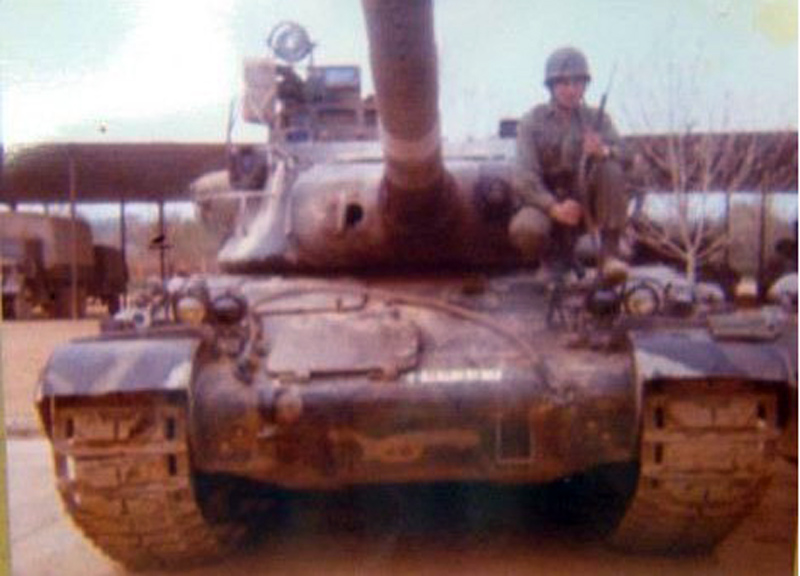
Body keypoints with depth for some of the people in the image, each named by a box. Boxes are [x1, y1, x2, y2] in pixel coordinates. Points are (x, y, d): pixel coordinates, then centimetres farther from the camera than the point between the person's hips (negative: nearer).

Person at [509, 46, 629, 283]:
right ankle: (556, 256, 1)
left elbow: (621, 153, -14)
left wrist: (603, 152, -39)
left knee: (611, 169, -26)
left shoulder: (597, 119, 5)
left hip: (586, 202, 2)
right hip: (546, 201, -2)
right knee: (524, 230, -34)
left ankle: (609, 253, -22)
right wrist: (554, 208, -28)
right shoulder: (533, 121, -2)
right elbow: (524, 177, -13)